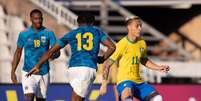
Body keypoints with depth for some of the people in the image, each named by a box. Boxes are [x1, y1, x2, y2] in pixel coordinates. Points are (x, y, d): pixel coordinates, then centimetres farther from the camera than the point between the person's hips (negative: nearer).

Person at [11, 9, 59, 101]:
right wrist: (13, 72, 6)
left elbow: (57, 52, -6)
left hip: (44, 73, 2)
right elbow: (18, 53, 9)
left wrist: (53, 55, -31)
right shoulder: (24, 34, -1)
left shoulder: (49, 34, -1)